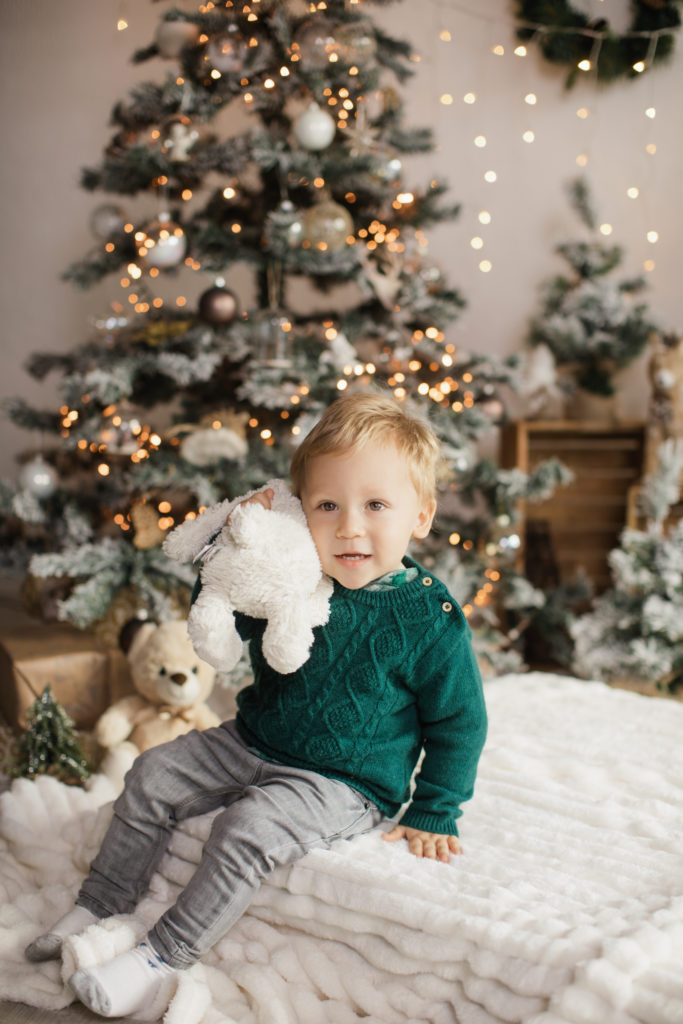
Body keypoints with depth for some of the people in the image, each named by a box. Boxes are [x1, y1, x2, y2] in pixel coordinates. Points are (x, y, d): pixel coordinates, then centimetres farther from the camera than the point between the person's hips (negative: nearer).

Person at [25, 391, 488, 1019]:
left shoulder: (431, 620, -19)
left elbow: (459, 724, -8)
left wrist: (432, 817, -6)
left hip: (343, 782, -6)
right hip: (253, 743, 6)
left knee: (250, 825, -27)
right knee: (153, 776, 3)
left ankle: (166, 955, -10)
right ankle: (103, 905, 19)